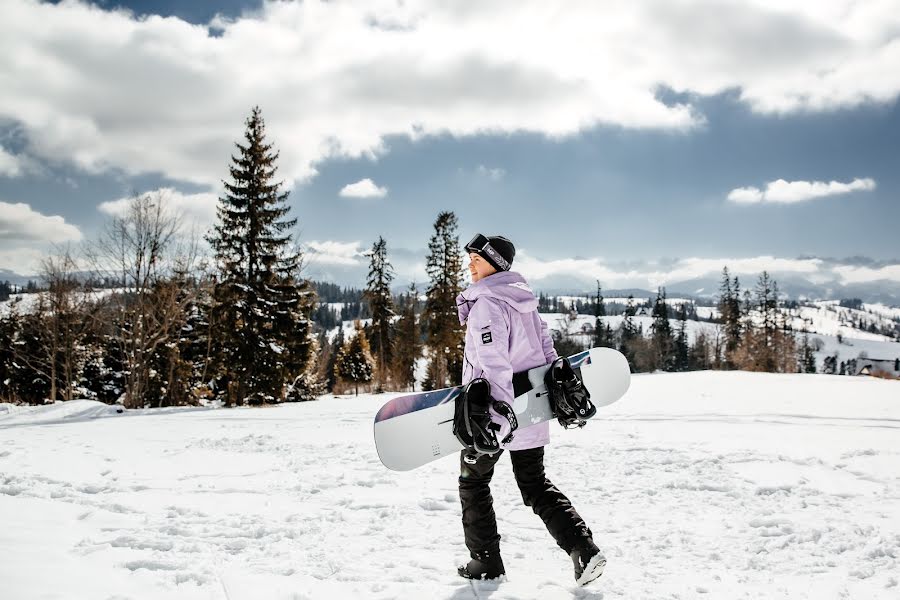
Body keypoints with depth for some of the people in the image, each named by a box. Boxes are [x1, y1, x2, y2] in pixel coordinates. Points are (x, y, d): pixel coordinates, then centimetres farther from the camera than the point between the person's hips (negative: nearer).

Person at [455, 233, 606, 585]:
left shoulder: (486, 303, -17)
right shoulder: (524, 299, 10)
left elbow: (494, 364, -26)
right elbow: (546, 348, 16)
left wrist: (499, 417, -28)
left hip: (495, 414, -7)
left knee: (473, 482, 13)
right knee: (535, 484, 16)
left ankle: (486, 561, 19)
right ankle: (584, 549, 3)